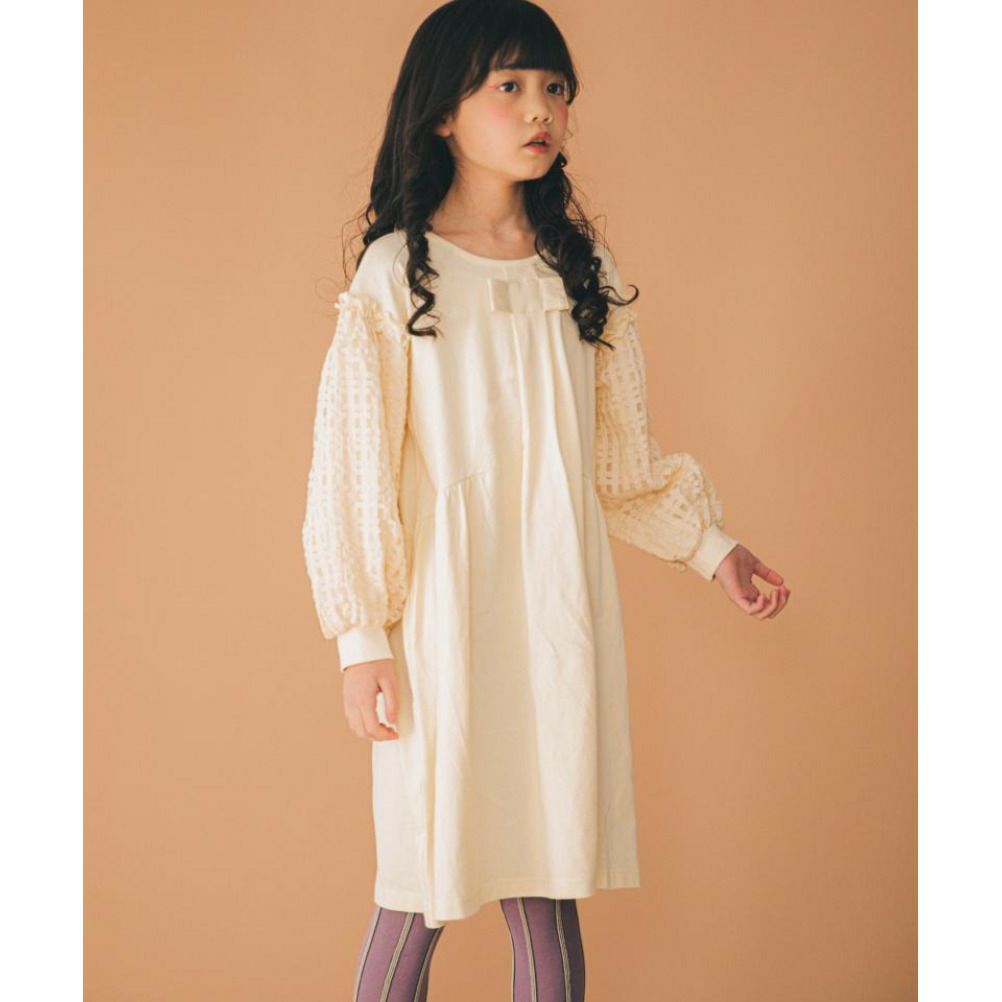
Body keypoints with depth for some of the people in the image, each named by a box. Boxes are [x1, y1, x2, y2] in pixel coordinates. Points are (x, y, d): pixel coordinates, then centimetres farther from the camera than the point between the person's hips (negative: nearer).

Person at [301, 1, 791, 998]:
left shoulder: (579, 266, 10)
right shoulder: (396, 270, -2)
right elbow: (353, 466, -3)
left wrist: (712, 547, 12)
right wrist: (362, 638, -7)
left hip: (559, 612, 3)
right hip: (444, 607, -3)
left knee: (548, 893, 6)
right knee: (423, 888, 0)